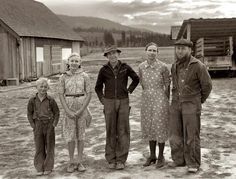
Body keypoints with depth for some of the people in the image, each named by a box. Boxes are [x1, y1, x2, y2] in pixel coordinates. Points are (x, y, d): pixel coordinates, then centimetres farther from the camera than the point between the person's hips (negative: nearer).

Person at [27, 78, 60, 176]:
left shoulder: (51, 100, -8)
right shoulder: (32, 100, -5)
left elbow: (57, 112, 1)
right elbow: (29, 113, 5)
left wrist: (54, 125, -6)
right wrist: (33, 126, -1)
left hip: (49, 126, -1)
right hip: (38, 127, 1)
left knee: (49, 147, 6)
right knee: (39, 148, 6)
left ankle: (48, 168, 16)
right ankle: (39, 168, 14)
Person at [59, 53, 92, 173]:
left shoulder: (85, 76, -3)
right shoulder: (63, 77, 0)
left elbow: (89, 94, -4)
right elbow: (61, 95, -1)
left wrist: (81, 110, -14)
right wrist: (67, 111, -12)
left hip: (82, 107, 0)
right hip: (69, 107, 0)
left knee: (80, 134, 6)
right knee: (70, 135, 1)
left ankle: (79, 162, 15)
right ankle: (71, 162, 15)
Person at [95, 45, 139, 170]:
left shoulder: (125, 68, -1)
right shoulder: (104, 70, 0)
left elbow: (136, 79, 15)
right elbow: (98, 87, 12)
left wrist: (129, 90, 6)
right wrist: (102, 99, 2)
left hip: (123, 102, 0)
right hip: (109, 102, 0)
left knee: (123, 131, -3)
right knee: (111, 131, 2)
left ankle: (121, 160, 3)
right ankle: (111, 160, 11)